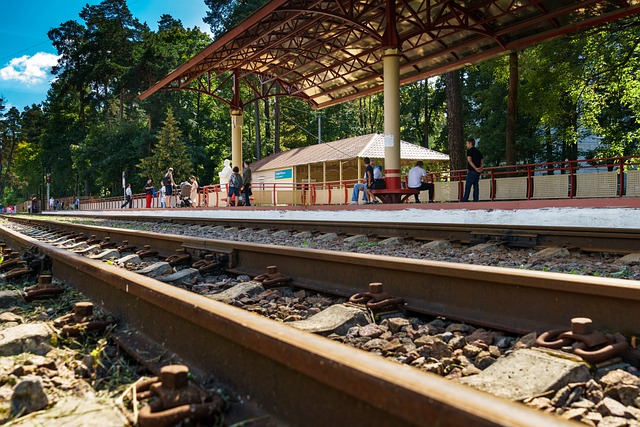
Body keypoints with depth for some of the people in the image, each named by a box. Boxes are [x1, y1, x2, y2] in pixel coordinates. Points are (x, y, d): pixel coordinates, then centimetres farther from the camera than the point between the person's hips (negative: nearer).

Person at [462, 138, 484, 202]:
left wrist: (475, 168, -18)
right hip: (478, 172, 7)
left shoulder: (469, 151, -3)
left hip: (472, 171, -7)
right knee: (476, 186, 6)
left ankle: (465, 200, -6)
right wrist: (481, 168, -2)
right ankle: (476, 200, 2)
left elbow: (469, 160, -16)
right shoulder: (478, 151, 20)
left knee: (467, 186, -5)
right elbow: (482, 162, 14)